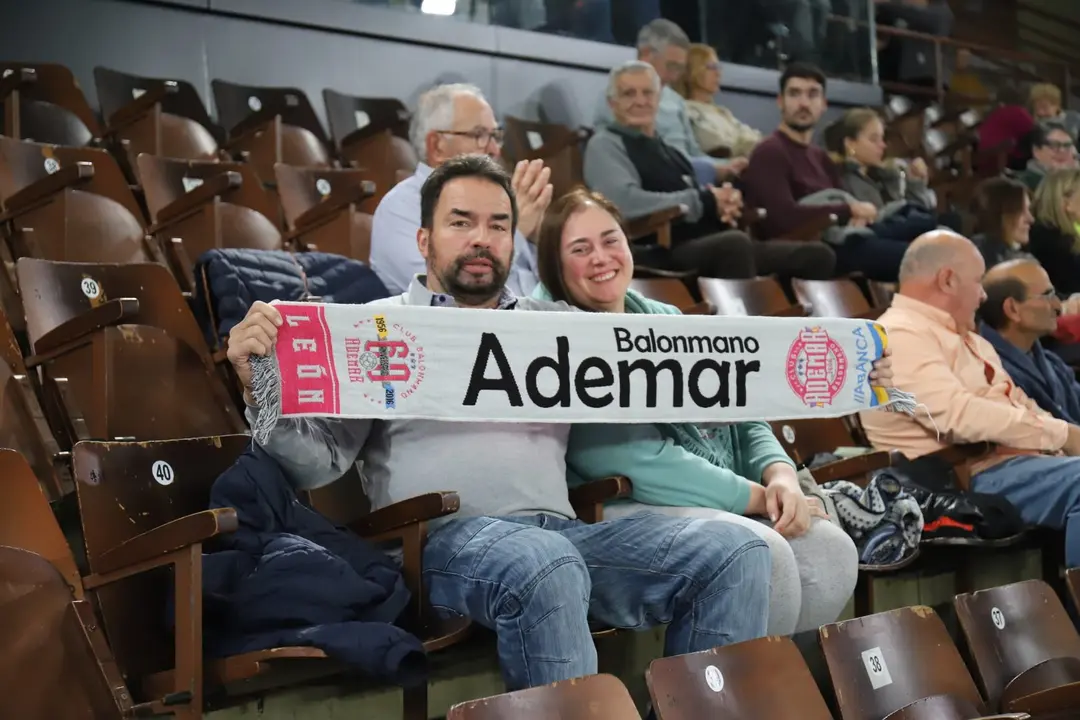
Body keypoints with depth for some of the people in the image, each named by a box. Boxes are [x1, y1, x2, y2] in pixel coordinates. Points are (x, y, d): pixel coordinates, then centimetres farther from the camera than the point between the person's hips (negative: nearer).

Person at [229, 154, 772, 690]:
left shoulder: (558, 324, 24)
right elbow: (317, 464, 5)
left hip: (563, 535, 5)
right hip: (442, 534, -4)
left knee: (733, 550, -16)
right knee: (542, 565, -39)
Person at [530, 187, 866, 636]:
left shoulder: (666, 322, 17)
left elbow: (742, 422, 17)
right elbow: (641, 463, -17)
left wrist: (781, 475, -5)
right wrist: (761, 497, -13)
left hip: (730, 507, 8)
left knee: (831, 547, -13)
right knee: (765, 552, -27)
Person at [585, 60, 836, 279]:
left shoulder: (666, 149, 27)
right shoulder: (605, 145, 2)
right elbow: (625, 201, -17)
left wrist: (723, 204, 0)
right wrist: (705, 200, -11)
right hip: (664, 250, -9)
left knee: (818, 255, -4)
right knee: (735, 243, -39)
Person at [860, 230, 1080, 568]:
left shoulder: (964, 337, 23)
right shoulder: (899, 335, -9)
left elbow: (1017, 406, 21)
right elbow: (960, 416, -21)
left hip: (1010, 457, 10)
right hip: (966, 477, -10)